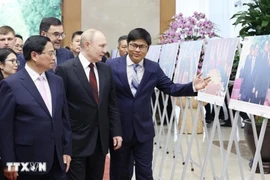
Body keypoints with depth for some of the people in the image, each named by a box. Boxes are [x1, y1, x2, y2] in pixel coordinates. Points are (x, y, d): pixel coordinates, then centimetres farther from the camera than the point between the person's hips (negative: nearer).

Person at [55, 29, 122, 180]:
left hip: (101, 139, 5)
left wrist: (116, 132, 6)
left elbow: (112, 104, 11)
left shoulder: (106, 69, 8)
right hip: (76, 140, -5)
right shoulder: (65, 69, -10)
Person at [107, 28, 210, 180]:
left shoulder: (154, 68, 3)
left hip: (144, 130, 2)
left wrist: (193, 87, -12)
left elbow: (170, 88, 4)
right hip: (118, 129, -2)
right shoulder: (112, 66, -6)